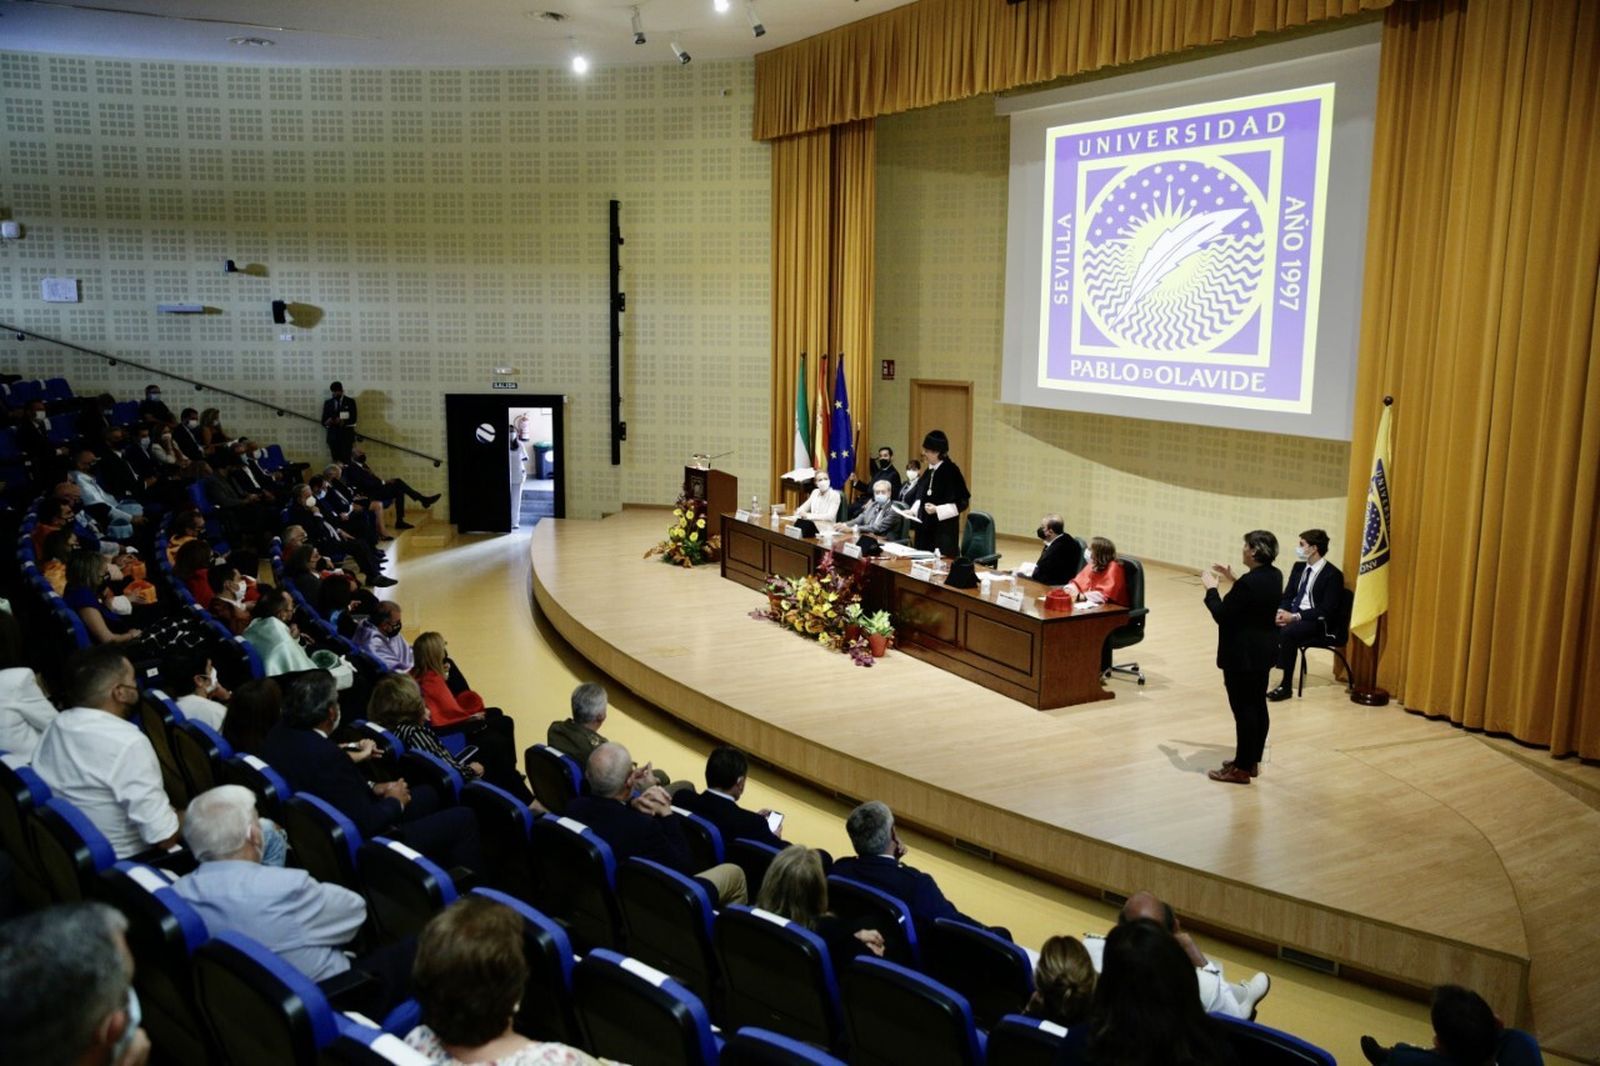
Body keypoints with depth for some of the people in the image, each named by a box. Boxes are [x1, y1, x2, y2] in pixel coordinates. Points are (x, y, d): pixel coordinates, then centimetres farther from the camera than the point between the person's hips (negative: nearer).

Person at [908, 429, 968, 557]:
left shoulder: (951, 471, -13)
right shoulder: (930, 471, 8)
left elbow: (963, 502, -13)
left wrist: (937, 510, -20)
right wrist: (913, 511, 2)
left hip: (945, 531, -8)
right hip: (926, 528, 8)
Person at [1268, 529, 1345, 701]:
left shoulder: (1332, 574, -10)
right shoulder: (1299, 567, 12)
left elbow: (1327, 610, -16)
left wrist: (1295, 616, -23)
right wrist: (1282, 612, -9)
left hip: (1317, 622, -7)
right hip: (1292, 615, 7)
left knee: (1288, 632, -35)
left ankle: (1286, 686, -27)